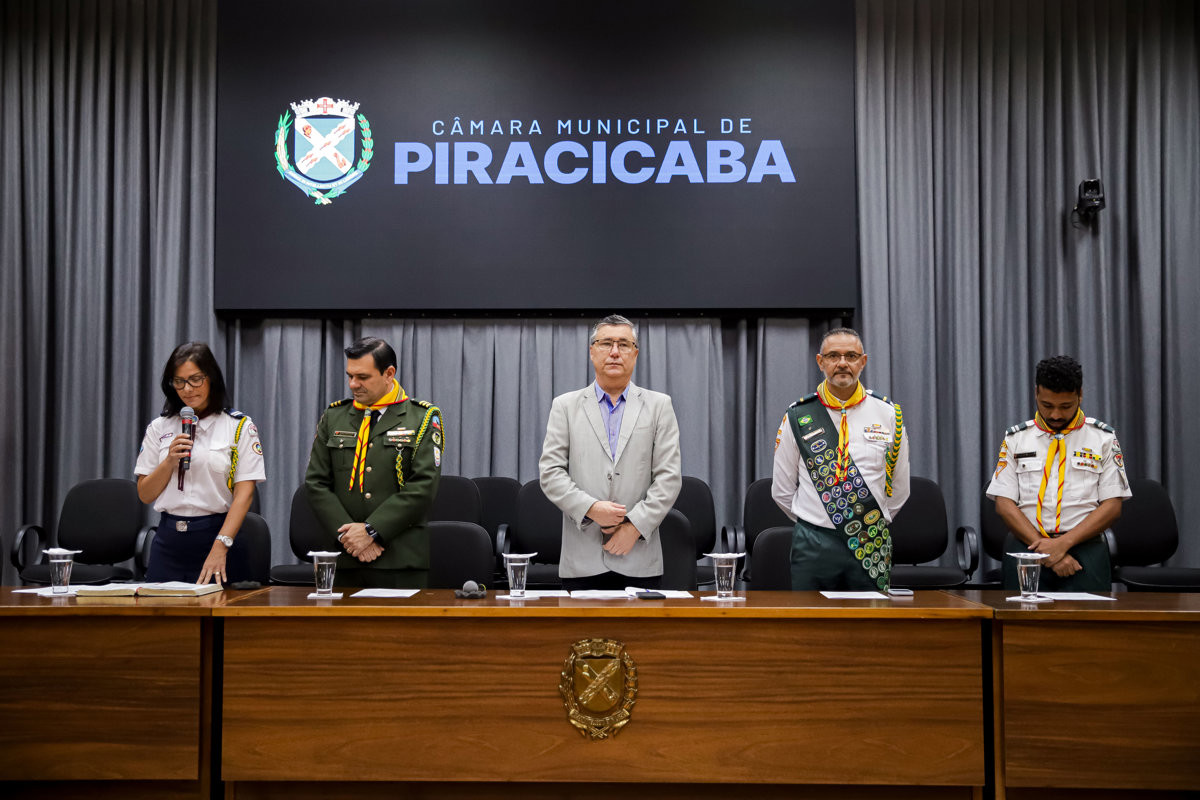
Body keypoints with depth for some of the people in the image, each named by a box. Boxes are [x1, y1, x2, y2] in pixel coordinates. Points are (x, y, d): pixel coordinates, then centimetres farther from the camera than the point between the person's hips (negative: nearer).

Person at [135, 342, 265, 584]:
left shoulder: (240, 427, -1)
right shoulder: (159, 428, 9)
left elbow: (244, 493, -9)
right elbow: (145, 495, 9)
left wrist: (220, 547, -19)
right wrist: (170, 461, -9)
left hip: (217, 534, -3)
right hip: (169, 541, 3)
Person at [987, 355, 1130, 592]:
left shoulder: (1103, 438, 10)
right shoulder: (1015, 438, 12)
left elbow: (1112, 505, 3)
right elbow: (1004, 503, 4)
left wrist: (1064, 543, -10)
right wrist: (1042, 547, -9)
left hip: (1083, 545, 0)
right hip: (1025, 545, 1)